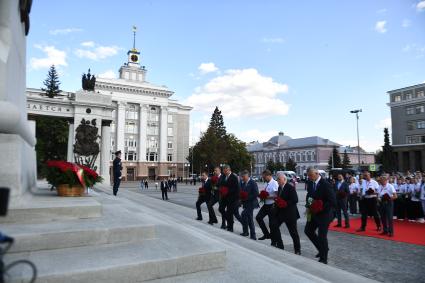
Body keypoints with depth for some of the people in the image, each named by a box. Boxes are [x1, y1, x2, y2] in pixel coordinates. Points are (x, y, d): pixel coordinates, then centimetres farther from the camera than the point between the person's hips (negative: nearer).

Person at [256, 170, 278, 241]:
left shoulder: (274, 183, -18)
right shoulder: (267, 183, 6)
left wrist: (267, 197, -23)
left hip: (271, 205, -8)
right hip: (266, 204, 8)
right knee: (258, 217, 9)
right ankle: (266, 234, 24)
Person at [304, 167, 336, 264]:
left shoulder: (326, 185, -21)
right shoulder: (310, 183, 1)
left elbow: (332, 202, -20)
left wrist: (320, 207, -25)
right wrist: (309, 200, -6)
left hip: (324, 214, -8)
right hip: (314, 213, 8)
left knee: (322, 236, -2)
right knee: (308, 231, 15)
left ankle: (323, 259, 16)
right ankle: (322, 249, 34)